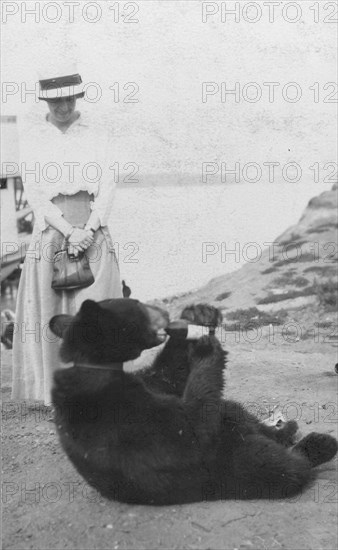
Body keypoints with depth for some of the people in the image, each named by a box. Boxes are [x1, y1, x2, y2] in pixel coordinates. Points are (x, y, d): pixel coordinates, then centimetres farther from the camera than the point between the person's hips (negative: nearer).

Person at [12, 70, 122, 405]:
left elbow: (106, 190, 3)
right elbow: (33, 193, -1)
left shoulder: (96, 137, 9)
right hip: (50, 234, 0)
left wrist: (87, 231, -12)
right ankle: (57, 396, 12)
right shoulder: (31, 138, 7)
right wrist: (68, 231, -12)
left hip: (93, 235, 1)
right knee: (49, 314, 0)